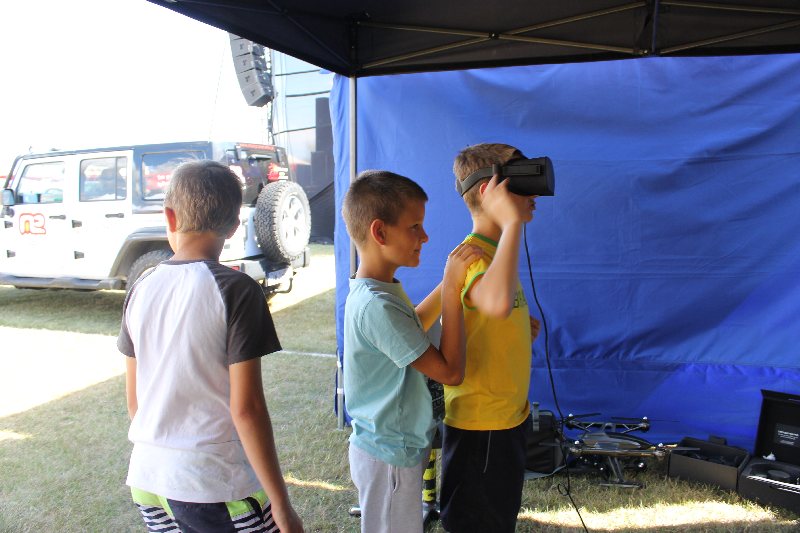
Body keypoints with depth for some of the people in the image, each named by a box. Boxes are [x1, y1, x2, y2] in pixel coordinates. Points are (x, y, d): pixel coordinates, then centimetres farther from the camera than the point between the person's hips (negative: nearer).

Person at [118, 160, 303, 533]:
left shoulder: (141, 290, 1)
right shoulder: (236, 290, -16)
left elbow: (133, 398, 9)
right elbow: (246, 408, -18)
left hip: (146, 479, 6)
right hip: (217, 488, -6)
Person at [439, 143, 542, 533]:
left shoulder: (494, 251, 7)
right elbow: (497, 303, -48)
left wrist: (521, 327, 1)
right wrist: (512, 220, -39)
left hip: (507, 416, 9)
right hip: (480, 425, -9)